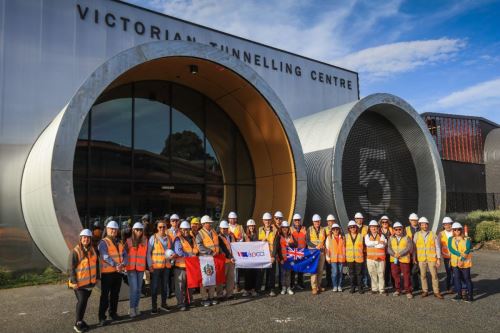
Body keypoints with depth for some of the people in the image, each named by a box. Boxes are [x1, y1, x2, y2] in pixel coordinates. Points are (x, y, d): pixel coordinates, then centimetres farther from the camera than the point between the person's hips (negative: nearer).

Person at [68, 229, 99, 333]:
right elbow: (71, 268, -15)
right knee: (81, 301, -7)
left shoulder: (92, 250, 4)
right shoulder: (75, 251, -16)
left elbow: (96, 264, 13)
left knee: (84, 301, 14)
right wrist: (74, 281, -18)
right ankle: (78, 323, 8)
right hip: (79, 282, -6)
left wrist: (97, 277, 11)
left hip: (89, 281, 6)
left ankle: (80, 320, 28)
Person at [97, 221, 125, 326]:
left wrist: (123, 264, -15)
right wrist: (115, 265, -30)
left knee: (115, 294, 15)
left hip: (118, 272, 6)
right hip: (107, 272, -6)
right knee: (105, 295, -1)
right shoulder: (103, 242, -7)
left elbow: (124, 254, 5)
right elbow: (105, 256, -21)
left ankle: (113, 312, 29)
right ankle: (102, 317, 6)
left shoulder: (119, 242, 13)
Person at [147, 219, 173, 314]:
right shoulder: (153, 238, -6)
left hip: (166, 265, 4)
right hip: (156, 266, -4)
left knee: (165, 285, 12)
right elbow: (148, 252, -5)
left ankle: (164, 303, 27)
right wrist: (150, 265, -10)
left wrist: (171, 254, -5)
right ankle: (154, 306, 9)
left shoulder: (168, 238, 7)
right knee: (155, 286, -1)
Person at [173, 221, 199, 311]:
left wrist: (186, 253, -7)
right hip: (181, 265, -6)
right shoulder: (178, 239, -6)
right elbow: (178, 252, -18)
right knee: (181, 285, -2)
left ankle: (189, 301, 25)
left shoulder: (192, 238, 14)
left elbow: (196, 249, 10)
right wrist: (190, 254, -13)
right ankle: (181, 304, 4)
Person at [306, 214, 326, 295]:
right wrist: (315, 246, -15)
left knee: (320, 270, 5)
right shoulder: (310, 229, 1)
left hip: (321, 252, 3)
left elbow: (325, 240, 15)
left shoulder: (323, 230, 10)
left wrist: (323, 246, -3)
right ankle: (314, 287, -7)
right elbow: (307, 241, -4)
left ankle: (319, 285, 17)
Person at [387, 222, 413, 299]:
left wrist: (400, 254, -18)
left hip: (404, 259, -3)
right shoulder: (391, 238, 11)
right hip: (394, 259, 3)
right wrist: (394, 254, -16)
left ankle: (408, 291, 5)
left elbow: (408, 248, -9)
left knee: (406, 275, -3)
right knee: (395, 275, 7)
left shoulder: (407, 238, 3)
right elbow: (389, 248, 3)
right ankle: (398, 289, 21)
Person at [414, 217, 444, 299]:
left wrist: (438, 259, -4)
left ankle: (436, 292, 12)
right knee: (423, 275, 7)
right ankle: (425, 291, 18)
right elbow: (414, 247, 7)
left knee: (434, 275, 2)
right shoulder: (417, 235, 2)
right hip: (421, 259, 1)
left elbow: (437, 247, 1)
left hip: (432, 258, -1)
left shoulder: (433, 235, -1)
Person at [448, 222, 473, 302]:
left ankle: (470, 296, 12)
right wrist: (460, 254, -23)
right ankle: (459, 294, 20)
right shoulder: (451, 239, 5)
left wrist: (462, 260, -20)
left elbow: (467, 251, -12)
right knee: (457, 278, 9)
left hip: (465, 262, -4)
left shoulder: (467, 239, -5)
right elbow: (450, 249, -10)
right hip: (455, 262, 4)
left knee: (467, 278, 2)